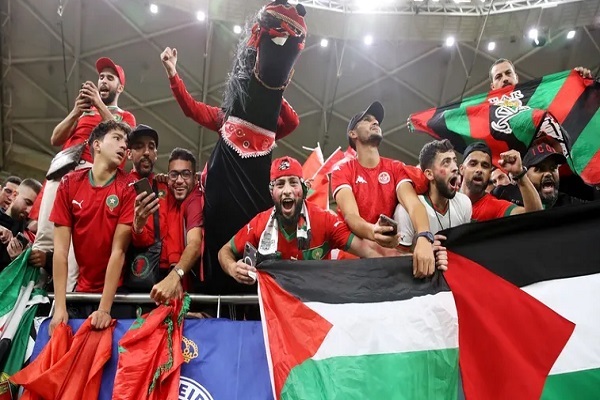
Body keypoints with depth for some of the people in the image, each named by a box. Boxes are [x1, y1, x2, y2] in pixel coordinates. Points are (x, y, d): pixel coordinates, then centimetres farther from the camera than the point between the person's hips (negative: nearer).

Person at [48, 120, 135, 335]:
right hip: (79, 292, 2)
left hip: (116, 295, -2)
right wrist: (60, 307, -15)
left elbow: (118, 250, -15)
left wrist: (104, 309, -21)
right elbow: (61, 249, -7)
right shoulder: (69, 183, -3)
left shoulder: (128, 189, -10)